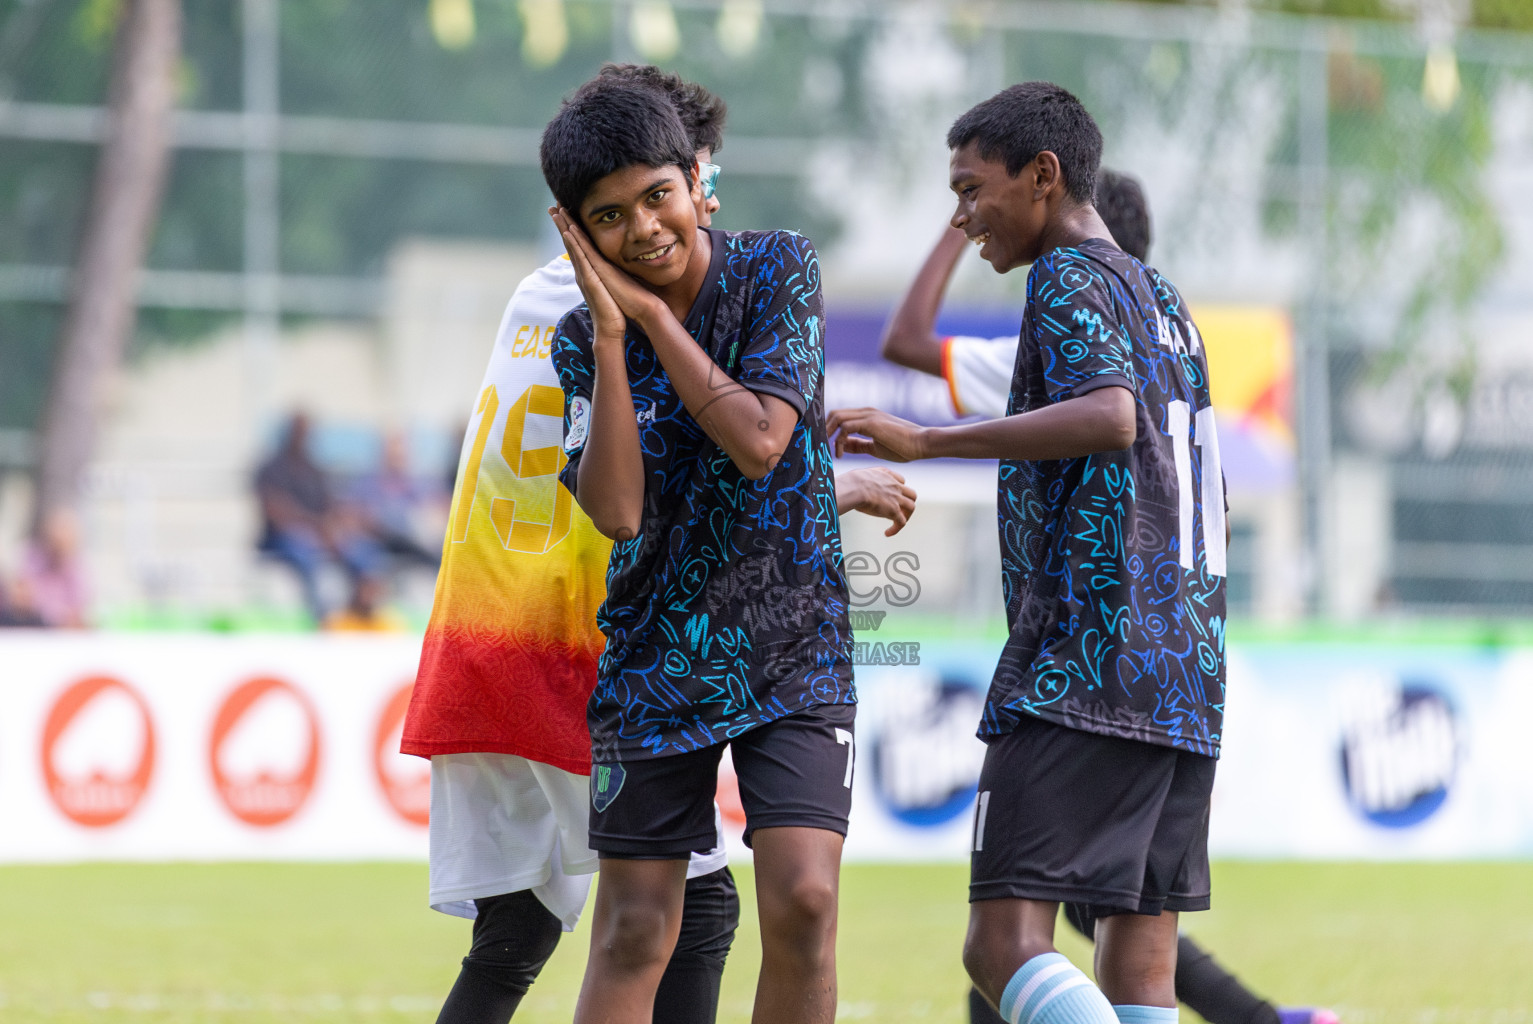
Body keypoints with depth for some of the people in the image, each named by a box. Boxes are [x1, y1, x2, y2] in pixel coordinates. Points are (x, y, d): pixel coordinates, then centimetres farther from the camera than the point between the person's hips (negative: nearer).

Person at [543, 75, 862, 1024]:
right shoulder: (583, 340, -2)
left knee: (803, 900, -16)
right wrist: (611, 337, -20)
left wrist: (652, 313, -18)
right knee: (633, 935, 0)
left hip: (794, 651, -2)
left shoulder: (778, 270, -8)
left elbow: (758, 441, -20)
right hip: (656, 660, 2)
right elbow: (616, 510, -15)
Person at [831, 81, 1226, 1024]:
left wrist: (924, 443, -22)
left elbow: (1110, 417, -22)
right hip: (1188, 677, 9)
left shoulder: (1070, 278, -3)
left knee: (1007, 942, -16)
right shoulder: (1166, 301, 23)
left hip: (1084, 663, -9)